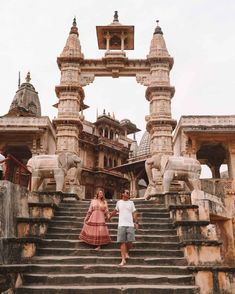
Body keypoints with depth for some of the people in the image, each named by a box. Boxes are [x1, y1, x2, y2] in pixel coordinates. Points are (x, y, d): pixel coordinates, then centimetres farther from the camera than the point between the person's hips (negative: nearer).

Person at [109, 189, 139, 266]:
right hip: (121, 225, 0)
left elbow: (134, 213, 7)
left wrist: (136, 222, -2)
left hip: (130, 225, 1)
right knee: (122, 242, -5)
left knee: (130, 242, -1)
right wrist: (110, 216, 36)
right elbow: (115, 211, 26)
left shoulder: (131, 202, 10)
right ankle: (123, 259, -3)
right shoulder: (119, 202, 10)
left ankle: (126, 252, 30)